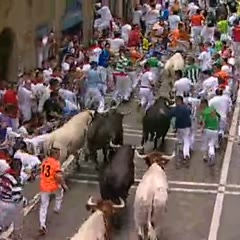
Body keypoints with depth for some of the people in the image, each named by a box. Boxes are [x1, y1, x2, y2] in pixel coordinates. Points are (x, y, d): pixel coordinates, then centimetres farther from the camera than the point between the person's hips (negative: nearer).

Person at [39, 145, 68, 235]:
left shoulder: (44, 161, 7)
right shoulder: (56, 163, -14)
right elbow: (58, 176, -22)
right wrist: (64, 185, -9)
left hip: (43, 187, 4)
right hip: (54, 186, -4)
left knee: (43, 206, 8)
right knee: (60, 192, 32)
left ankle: (42, 225, -4)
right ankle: (57, 209, 42)